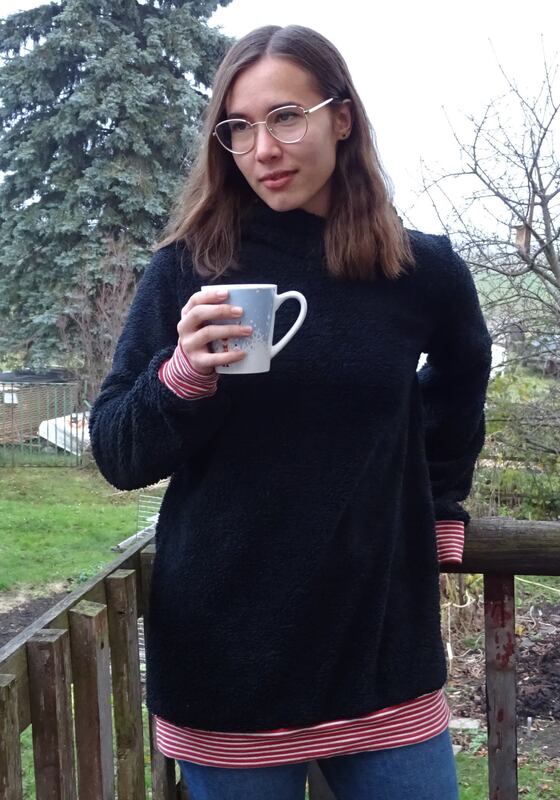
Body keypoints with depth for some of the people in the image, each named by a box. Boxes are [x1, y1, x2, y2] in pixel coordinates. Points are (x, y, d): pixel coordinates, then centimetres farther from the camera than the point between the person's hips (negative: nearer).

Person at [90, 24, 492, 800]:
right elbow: (116, 455, -6)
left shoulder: (426, 270, -2)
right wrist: (183, 375, -23)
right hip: (228, 659, -1)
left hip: (384, 646, 2)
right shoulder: (187, 269, -6)